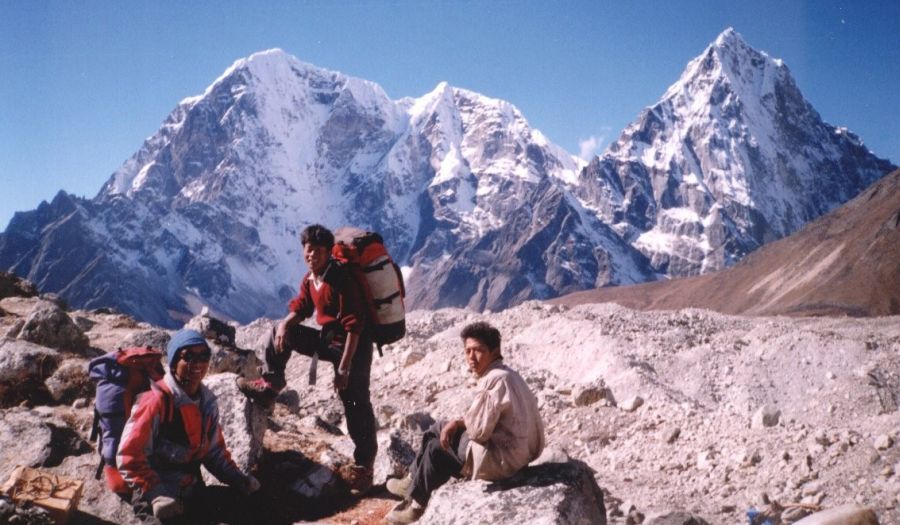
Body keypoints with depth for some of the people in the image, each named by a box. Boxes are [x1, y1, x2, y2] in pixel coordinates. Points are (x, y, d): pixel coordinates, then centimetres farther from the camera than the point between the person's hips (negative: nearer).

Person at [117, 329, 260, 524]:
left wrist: (238, 479, 1)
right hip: (158, 499, -7)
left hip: (193, 491, 7)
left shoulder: (208, 402, 6)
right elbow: (129, 456, -17)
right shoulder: (157, 401, -16)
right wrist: (156, 493, -25)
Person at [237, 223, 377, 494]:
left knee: (356, 405, -7)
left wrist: (344, 367, -26)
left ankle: (363, 466, -2)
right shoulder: (309, 280, 3)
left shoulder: (342, 280, -22)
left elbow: (354, 327, -24)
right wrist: (285, 323, -10)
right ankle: (270, 386, 14)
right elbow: (300, 308, 15)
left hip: (352, 345, -8)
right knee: (283, 333, 9)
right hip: (328, 339, 8)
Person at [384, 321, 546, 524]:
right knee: (438, 430, 16)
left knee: (436, 449, 1)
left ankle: (416, 504, 19)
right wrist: (459, 422, 1)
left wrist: (459, 422, -4)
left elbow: (479, 430, -25)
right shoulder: (503, 374, 8)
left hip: (500, 459, -10)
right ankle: (414, 481, 28)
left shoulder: (495, 380, -24)